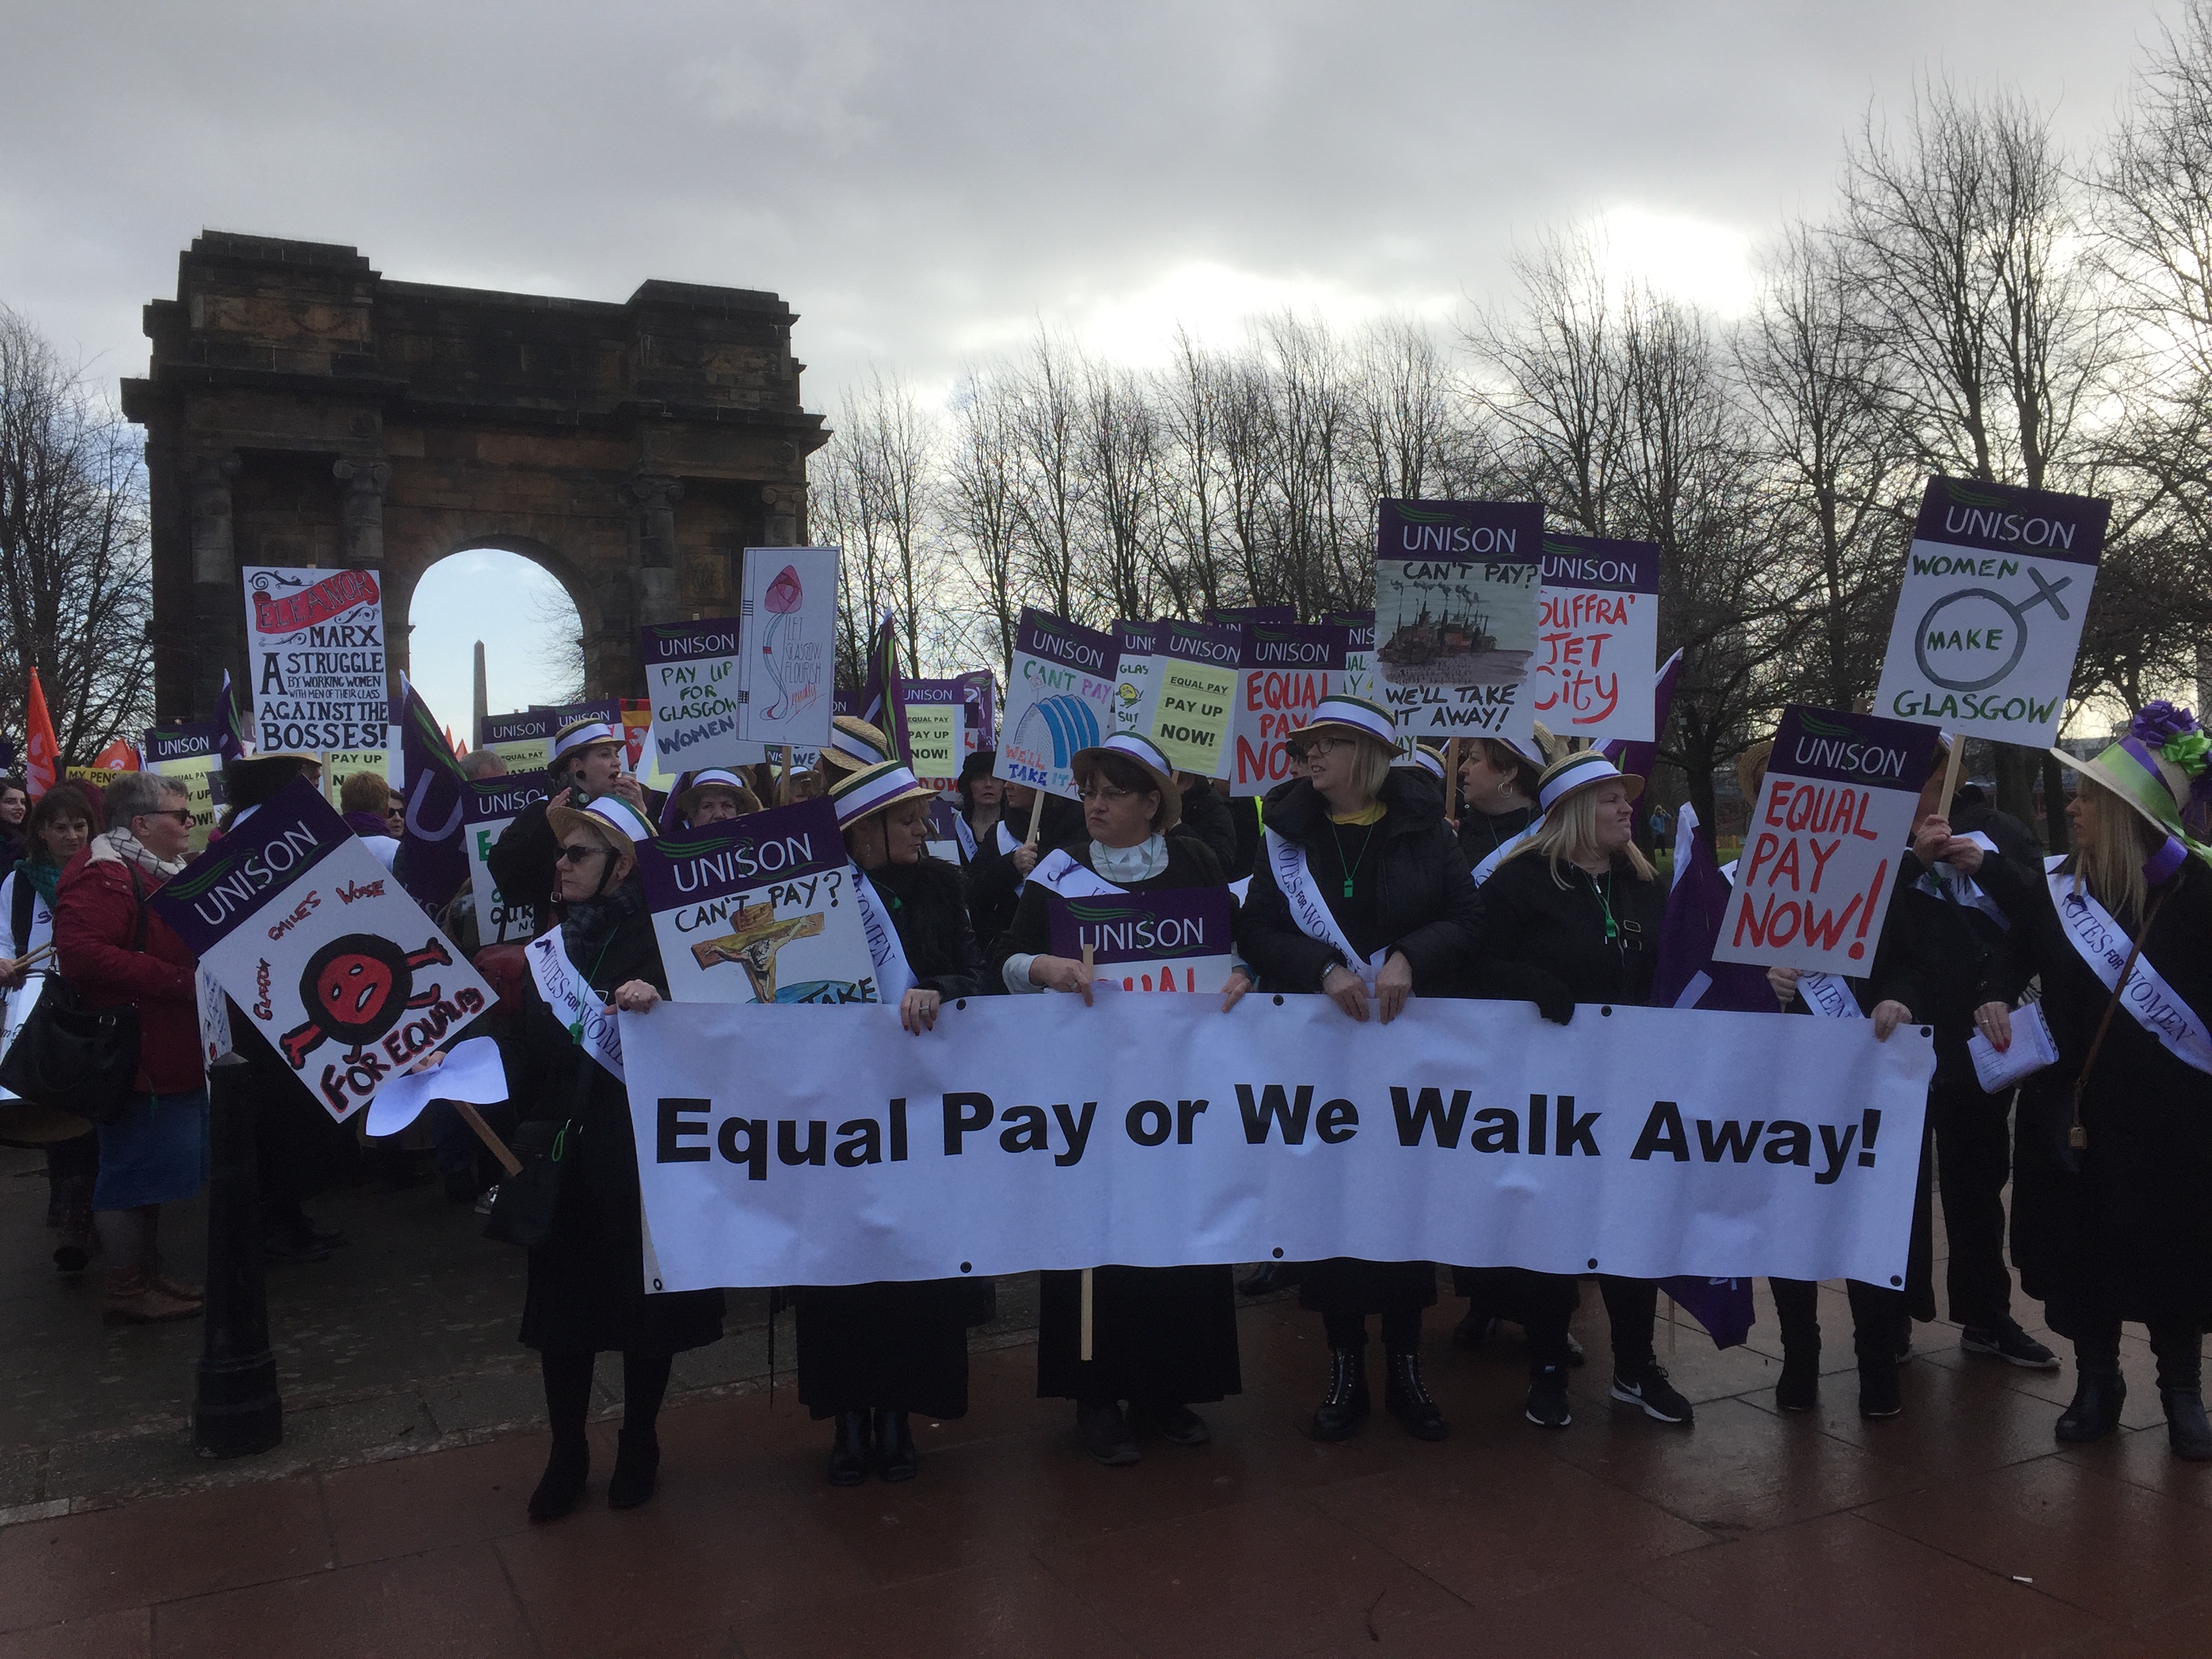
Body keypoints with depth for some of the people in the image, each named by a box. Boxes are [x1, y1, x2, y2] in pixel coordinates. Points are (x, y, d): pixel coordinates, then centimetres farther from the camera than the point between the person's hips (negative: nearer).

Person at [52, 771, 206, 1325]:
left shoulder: (162, 870, 17)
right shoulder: (102, 875, -17)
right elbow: (80, 953, -30)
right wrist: (176, 979, -28)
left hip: (170, 1048, 11)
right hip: (136, 1048, -11)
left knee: (152, 1166, 17)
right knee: (135, 1166, -3)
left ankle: (149, 1273, 28)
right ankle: (126, 1290, 8)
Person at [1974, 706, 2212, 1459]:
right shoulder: (2059, 891, 1)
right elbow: (2009, 963, 9)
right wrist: (1992, 1000, -11)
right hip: (2077, 1111, 3)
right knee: (2082, 1250, 9)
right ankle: (2096, 1382, 27)